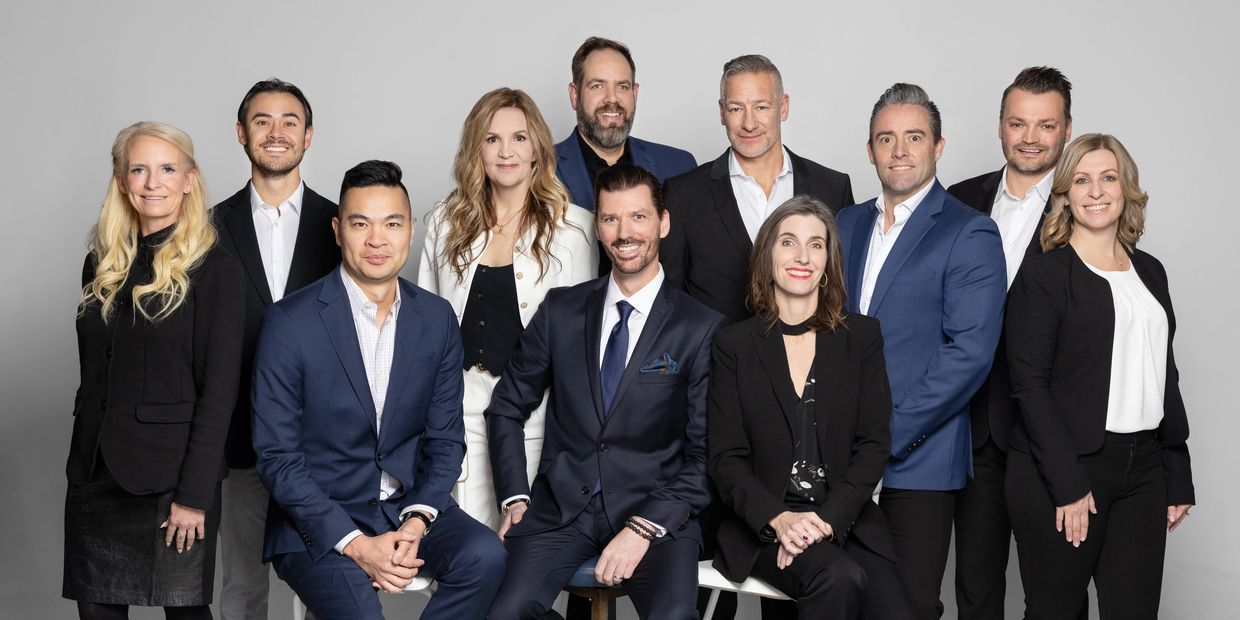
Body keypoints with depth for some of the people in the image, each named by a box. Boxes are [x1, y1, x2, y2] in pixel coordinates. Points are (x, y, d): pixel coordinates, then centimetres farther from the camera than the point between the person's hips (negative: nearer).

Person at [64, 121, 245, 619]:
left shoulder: (213, 268, -6)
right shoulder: (101, 265, 11)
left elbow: (219, 388, -10)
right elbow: (92, 372, 15)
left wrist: (195, 494, -15)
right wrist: (82, 462, 9)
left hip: (171, 475, -5)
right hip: (96, 473, 5)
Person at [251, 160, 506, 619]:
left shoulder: (437, 319, 3)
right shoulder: (290, 322, -9)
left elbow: (445, 439, 7)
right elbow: (276, 456, -9)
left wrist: (417, 521, -12)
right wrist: (356, 544, -18)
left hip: (409, 507, 4)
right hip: (318, 520, -4)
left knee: (484, 555, -24)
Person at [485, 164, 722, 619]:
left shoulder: (701, 329, 0)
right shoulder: (560, 310, 9)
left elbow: (704, 455, -2)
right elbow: (507, 408, 15)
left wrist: (644, 528, -13)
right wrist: (515, 499, 3)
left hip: (654, 510, -2)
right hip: (560, 506, 3)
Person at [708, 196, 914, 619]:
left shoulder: (862, 337, 10)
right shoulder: (734, 345, 6)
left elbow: (874, 445, 3)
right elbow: (726, 458, 2)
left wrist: (827, 519, -12)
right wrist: (778, 518, -16)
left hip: (846, 520, 2)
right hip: (764, 527, -1)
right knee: (839, 578, -30)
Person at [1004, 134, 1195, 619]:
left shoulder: (1150, 272, 14)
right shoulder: (1043, 275, -4)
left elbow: (1165, 378, 18)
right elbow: (1030, 385, -10)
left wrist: (1178, 478, 12)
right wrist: (1068, 484, -15)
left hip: (1143, 469, 5)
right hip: (1060, 470, -5)